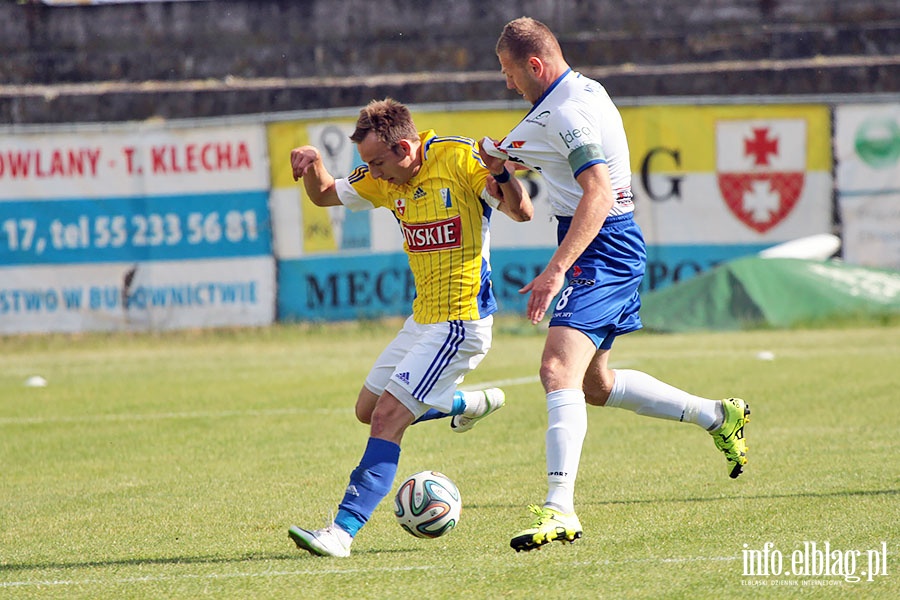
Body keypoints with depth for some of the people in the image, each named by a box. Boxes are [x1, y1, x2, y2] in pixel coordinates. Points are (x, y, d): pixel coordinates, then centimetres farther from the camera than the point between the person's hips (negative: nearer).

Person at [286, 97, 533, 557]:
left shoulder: (459, 158, -16)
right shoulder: (386, 179, 5)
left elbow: (522, 212, -20)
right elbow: (324, 195, 17)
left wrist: (499, 171, -40)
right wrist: (311, 163, -5)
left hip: (460, 321, -9)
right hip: (422, 317, 9)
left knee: (387, 418, -15)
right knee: (368, 410, 17)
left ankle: (342, 531, -17)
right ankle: (471, 403, 35)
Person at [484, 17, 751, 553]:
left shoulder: (568, 113, -19)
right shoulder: (584, 91, 12)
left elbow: (598, 196, -30)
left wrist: (556, 270, -35)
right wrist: (509, 159, 12)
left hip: (601, 249, -11)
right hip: (615, 248, 11)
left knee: (559, 370, -23)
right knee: (595, 385, 21)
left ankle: (560, 509, -32)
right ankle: (718, 416, 34)